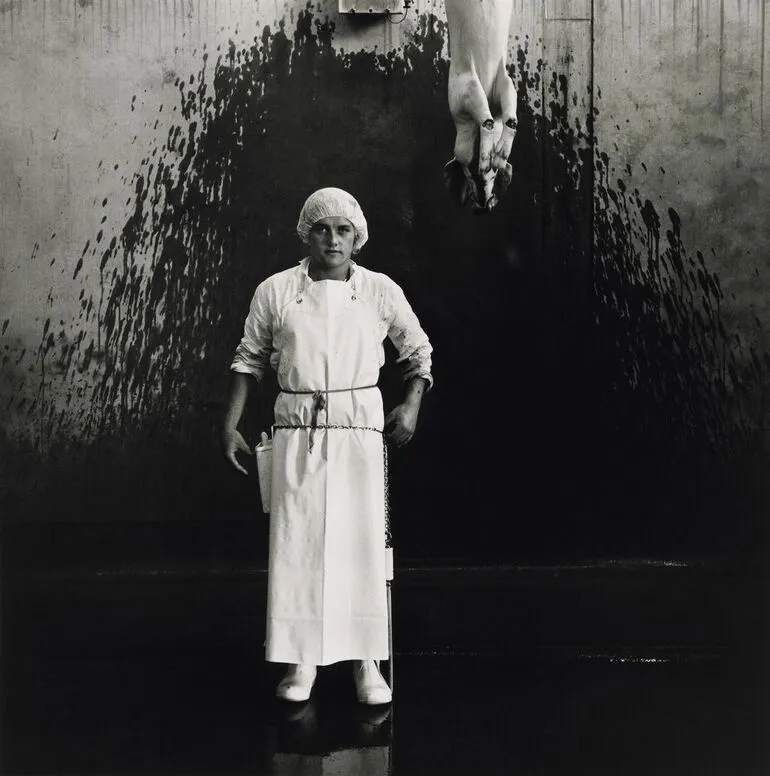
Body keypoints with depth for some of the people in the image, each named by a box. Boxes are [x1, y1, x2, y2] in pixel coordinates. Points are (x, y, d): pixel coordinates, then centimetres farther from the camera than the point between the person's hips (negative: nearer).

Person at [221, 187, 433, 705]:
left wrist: (412, 406, 1)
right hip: (297, 429, 1)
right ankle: (301, 659, 12)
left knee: (362, 540, -2)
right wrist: (230, 426, 6)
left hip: (359, 428, 0)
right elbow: (250, 360, 11)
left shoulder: (381, 291, 4)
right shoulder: (276, 291, 3)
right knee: (296, 540, 0)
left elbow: (419, 351, 15)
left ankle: (367, 662, 8)